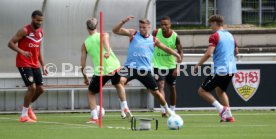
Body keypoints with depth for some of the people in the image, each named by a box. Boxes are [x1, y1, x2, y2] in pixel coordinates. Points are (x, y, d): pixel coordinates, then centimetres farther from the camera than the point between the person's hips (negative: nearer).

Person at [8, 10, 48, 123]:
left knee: (40, 89, 5)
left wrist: (43, 65, 16)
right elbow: (11, 43, -15)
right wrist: (22, 52, -31)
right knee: (32, 87, -17)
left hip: (35, 64, 7)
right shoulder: (25, 31, -12)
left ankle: (28, 106, 31)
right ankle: (24, 115, -7)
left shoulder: (40, 32, 10)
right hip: (24, 64, -7)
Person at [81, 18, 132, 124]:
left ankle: (94, 118, 1)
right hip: (114, 67, 1)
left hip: (100, 72, -1)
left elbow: (83, 64, 4)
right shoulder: (104, 35, 5)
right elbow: (105, 40, -22)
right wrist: (108, 51, -41)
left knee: (91, 93, 17)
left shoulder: (85, 44, 7)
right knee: (118, 84, 33)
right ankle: (125, 109, 30)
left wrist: (85, 77, 18)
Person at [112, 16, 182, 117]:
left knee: (155, 92, 7)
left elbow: (165, 48, 24)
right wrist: (124, 22, -17)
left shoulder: (153, 40, 10)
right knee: (121, 80, -32)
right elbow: (115, 30, -2)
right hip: (130, 67, -2)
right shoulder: (133, 34, 5)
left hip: (145, 69, 2)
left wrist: (176, 54, 12)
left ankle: (167, 109, 32)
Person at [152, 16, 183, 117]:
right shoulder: (156, 33, -12)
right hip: (158, 65, -1)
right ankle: (163, 109, -26)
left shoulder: (175, 37, -14)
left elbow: (180, 52, -11)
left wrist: (177, 67, -21)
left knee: (172, 88, 12)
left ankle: (172, 110, 28)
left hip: (171, 66, 1)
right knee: (161, 86, -19)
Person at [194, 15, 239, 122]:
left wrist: (198, 65, -9)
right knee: (220, 91, 27)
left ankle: (221, 109, -12)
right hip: (231, 69, 8)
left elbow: (209, 53, -19)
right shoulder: (230, 36, 13)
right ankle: (228, 115, 16)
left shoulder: (215, 36, -9)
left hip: (220, 70, -8)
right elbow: (236, 52, 25)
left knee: (202, 91, 1)